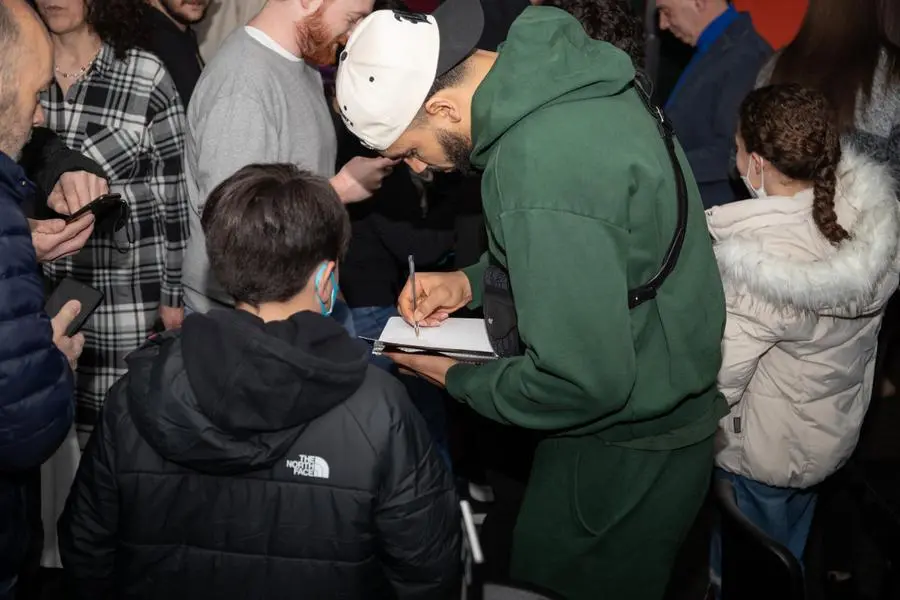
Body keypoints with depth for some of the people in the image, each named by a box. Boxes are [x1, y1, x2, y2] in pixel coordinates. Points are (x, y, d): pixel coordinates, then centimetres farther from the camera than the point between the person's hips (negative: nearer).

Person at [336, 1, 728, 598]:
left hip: (627, 456, -9)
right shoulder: (563, 67, -3)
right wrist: (473, 281, 5)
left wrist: (459, 379, -13)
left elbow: (585, 381, -30)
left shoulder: (539, 176, -34)